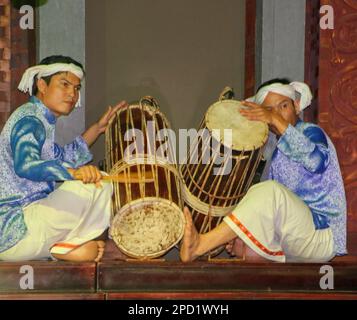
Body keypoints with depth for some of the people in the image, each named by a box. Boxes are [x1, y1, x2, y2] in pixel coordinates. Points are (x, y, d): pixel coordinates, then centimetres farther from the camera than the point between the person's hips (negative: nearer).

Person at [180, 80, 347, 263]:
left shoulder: (311, 131, -1)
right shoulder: (278, 151, 20)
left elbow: (316, 161, -28)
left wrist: (278, 121, -29)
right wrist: (242, 232, -3)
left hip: (321, 234, -7)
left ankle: (200, 245, -37)